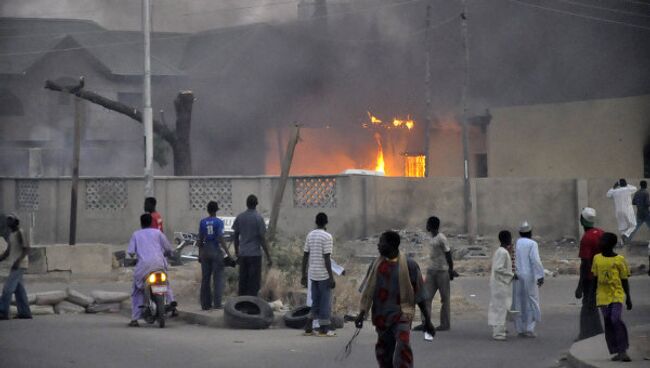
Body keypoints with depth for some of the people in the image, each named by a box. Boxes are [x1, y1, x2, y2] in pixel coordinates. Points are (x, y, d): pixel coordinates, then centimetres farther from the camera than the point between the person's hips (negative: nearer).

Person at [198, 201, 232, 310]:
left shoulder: (202, 222, 4)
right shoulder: (219, 222, -8)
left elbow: (200, 239, 6)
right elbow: (221, 239, -14)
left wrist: (200, 254, 14)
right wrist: (228, 253, -13)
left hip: (205, 251, 4)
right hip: (216, 251, -4)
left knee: (205, 278, 8)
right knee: (217, 278, 0)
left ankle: (205, 304, 10)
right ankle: (217, 304, -4)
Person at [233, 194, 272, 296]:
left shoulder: (239, 217, 5)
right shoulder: (258, 218, -9)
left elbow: (235, 236, 10)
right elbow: (262, 238, -11)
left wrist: (237, 252, 22)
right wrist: (268, 257, -7)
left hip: (242, 254, 5)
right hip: (255, 254, -5)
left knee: (243, 281, 11)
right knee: (254, 283, -1)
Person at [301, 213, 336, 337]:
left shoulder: (310, 235, 7)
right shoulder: (327, 237, -12)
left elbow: (305, 256, 8)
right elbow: (327, 258, -16)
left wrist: (304, 274, 14)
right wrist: (331, 277, -13)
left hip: (313, 274, 6)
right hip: (324, 275, -6)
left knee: (315, 302, 13)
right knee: (325, 302, 1)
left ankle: (309, 327, 11)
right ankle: (324, 329, 2)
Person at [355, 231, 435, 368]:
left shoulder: (409, 265, -6)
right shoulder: (377, 264, 3)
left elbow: (419, 295, 0)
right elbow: (368, 291, 7)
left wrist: (427, 320, 3)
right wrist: (362, 313, -4)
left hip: (402, 315, -4)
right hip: (381, 316, 4)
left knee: (403, 347, -25)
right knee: (384, 353, 11)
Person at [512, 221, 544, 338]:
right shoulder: (532, 244, -7)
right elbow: (535, 260, -18)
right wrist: (540, 275, -18)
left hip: (516, 277, 4)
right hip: (529, 276, -4)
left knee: (519, 303, 9)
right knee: (531, 302, 4)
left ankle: (520, 330, 9)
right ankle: (529, 329, -2)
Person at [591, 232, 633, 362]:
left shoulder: (619, 259, -4)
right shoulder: (597, 258, 7)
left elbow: (624, 280, 1)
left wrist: (628, 298, 1)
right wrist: (593, 296, 14)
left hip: (617, 295, -4)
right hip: (603, 297, 4)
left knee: (616, 320, -18)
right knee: (608, 323, 3)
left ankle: (623, 350, -10)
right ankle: (616, 352, 10)